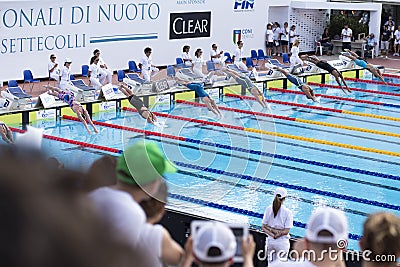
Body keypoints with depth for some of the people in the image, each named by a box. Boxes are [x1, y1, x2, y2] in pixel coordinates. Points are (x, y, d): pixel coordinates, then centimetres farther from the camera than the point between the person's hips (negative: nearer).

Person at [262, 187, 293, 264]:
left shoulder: (268, 209, -5)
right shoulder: (288, 212, -15)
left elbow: (264, 227, -4)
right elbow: (286, 231, -17)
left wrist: (273, 235, -10)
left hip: (270, 240, 3)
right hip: (282, 242, -3)